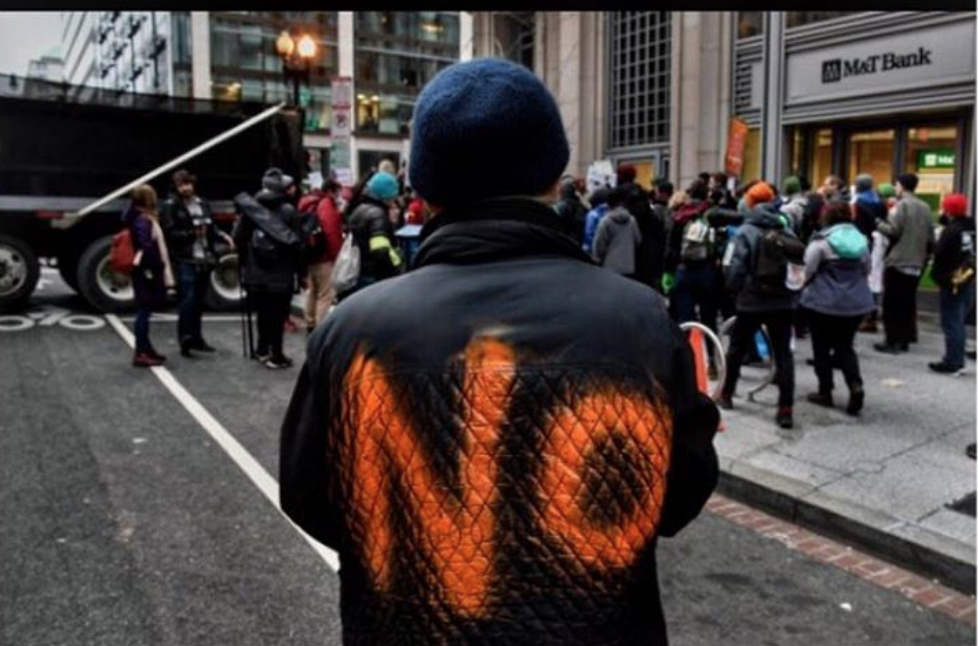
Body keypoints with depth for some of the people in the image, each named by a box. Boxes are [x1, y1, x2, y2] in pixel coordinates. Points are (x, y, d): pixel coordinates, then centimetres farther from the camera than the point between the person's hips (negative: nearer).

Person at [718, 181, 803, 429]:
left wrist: (735, 290, 5)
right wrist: (790, 291, 15)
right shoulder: (788, 232, 4)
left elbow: (733, 270, -13)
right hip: (783, 301, 3)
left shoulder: (745, 233, -8)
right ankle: (786, 410, -3)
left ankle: (726, 395, 32)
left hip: (752, 301, -2)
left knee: (737, 349, 17)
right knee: (783, 354, 4)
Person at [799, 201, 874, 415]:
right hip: (856, 301, 5)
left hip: (824, 301, -5)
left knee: (822, 348, 9)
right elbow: (866, 270, 16)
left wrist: (805, 287, 9)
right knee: (845, 347, 13)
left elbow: (808, 270, -10)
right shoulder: (860, 240, 7)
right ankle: (855, 385, -6)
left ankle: (825, 392, 14)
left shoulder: (821, 240, -12)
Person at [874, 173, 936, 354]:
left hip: (898, 261, -7)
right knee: (908, 302, 12)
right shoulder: (925, 207, 11)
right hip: (916, 263, 7)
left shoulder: (903, 204, -10)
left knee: (892, 303, -2)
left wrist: (878, 223, 2)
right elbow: (931, 236, 10)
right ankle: (905, 340, 15)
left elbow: (893, 231, -15)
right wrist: (925, 255, 20)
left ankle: (892, 342, -2)